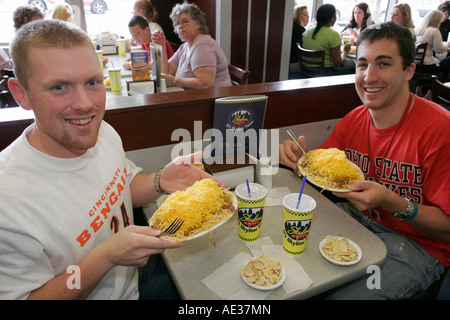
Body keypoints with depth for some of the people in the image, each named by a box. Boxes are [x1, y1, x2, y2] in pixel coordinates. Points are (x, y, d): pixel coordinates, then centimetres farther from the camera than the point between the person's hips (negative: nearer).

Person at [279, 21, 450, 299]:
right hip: (356, 218, 5)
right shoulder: (353, 120, -3)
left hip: (417, 243, -5)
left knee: (341, 296, -24)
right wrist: (299, 159, -17)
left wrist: (391, 202, -32)